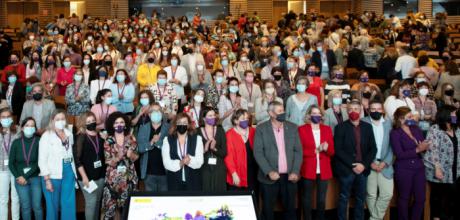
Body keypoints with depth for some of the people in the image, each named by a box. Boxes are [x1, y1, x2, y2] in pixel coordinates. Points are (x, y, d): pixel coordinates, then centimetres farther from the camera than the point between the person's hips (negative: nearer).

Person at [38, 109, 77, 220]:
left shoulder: (69, 134, 9)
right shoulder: (46, 136, -5)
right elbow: (42, 160, -8)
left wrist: (74, 173, 5)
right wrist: (47, 179, -13)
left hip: (69, 173, 4)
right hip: (53, 175, -4)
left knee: (70, 205, 4)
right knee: (53, 205, 6)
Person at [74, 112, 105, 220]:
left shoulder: (100, 136, 8)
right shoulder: (81, 137, -7)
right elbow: (77, 159, -13)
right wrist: (84, 177, -18)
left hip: (100, 175, 5)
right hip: (87, 176, -5)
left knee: (98, 201, 12)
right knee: (91, 202, -5)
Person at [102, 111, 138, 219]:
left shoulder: (131, 138, 3)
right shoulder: (109, 141, -2)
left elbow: (136, 157, 4)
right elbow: (108, 161, -5)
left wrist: (131, 155, -18)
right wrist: (118, 157, -23)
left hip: (129, 176, 1)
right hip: (113, 177, -1)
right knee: (112, 205, -3)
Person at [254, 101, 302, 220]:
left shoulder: (292, 127, 6)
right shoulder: (261, 129, -3)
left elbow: (298, 151, 5)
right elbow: (258, 152, -7)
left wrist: (295, 172, -6)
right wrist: (269, 172, -16)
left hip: (289, 176, 2)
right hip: (270, 177, -2)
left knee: (290, 208, 9)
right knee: (268, 210, 6)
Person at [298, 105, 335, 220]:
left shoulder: (327, 129, 9)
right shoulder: (302, 129, -1)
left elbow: (332, 151, 7)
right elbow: (300, 151, -5)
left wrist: (327, 148, -14)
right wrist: (315, 151, -15)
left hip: (324, 170, 3)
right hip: (308, 170, -3)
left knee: (322, 198, 6)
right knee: (307, 197, 6)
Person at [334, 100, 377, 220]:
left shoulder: (367, 127, 8)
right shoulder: (341, 127, -3)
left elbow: (373, 148, 5)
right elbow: (338, 150, -9)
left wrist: (364, 164, -8)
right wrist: (352, 165, -15)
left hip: (363, 169, 3)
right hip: (346, 169, -3)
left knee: (361, 199, 10)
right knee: (344, 198, 3)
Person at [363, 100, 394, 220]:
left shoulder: (388, 123, 6)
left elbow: (391, 145, 5)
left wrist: (385, 162, -6)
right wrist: (370, 162, -9)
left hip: (384, 163, 3)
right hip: (369, 164, -3)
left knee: (387, 193, -1)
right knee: (371, 194, 1)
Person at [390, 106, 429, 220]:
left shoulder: (416, 129, 8)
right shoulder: (395, 133, -8)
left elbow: (424, 145, 4)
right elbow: (399, 154, -16)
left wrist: (425, 147, -19)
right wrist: (417, 150, -19)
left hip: (419, 168, 5)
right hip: (403, 170, -5)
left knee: (421, 198, 7)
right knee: (404, 198, 8)